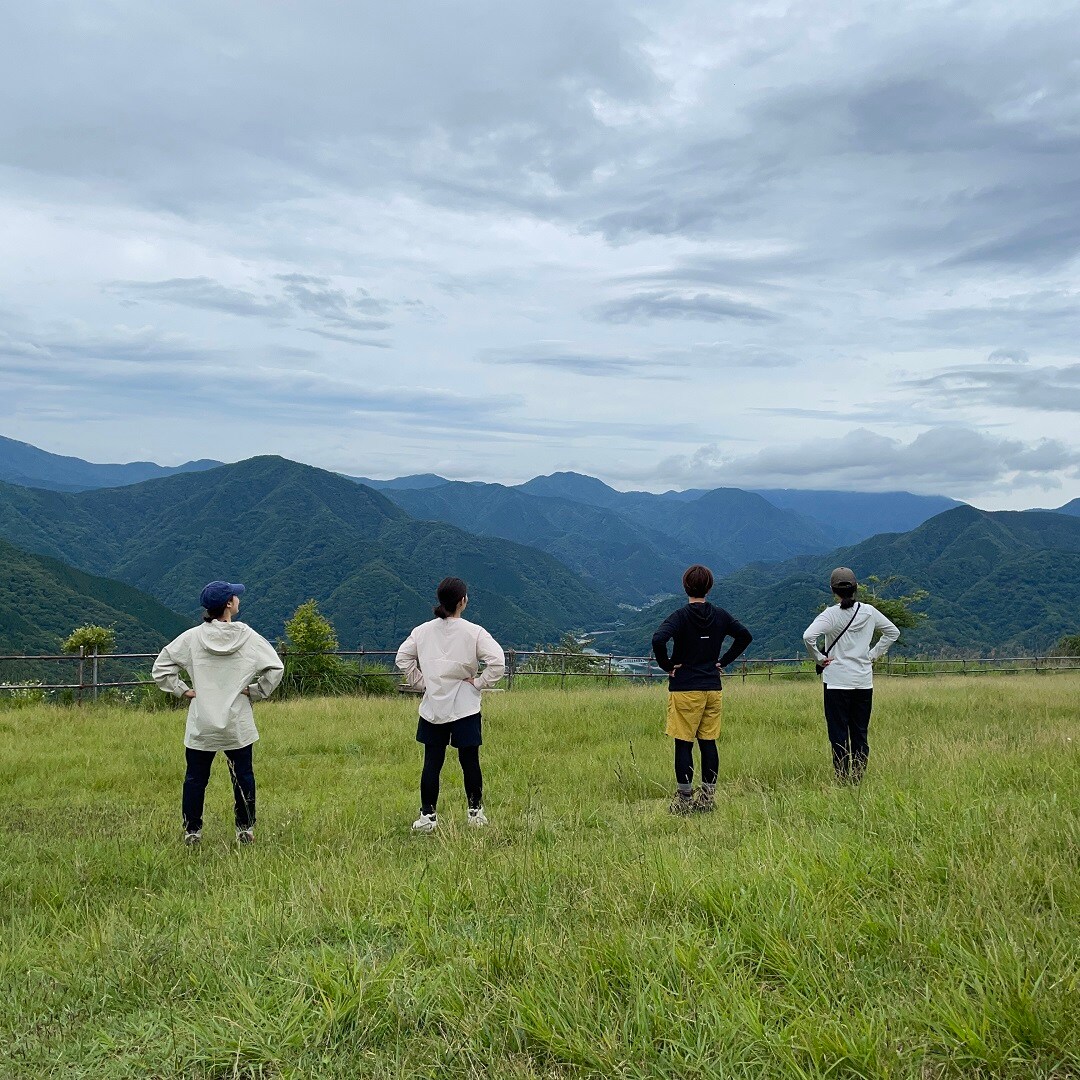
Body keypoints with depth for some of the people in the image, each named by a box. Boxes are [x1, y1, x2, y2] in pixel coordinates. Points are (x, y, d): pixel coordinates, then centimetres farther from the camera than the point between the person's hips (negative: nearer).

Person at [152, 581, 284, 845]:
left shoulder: (192, 637, -4)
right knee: (243, 776, 12)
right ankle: (245, 830, 16)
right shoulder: (248, 637, -6)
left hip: (201, 725, 1)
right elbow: (275, 668, -6)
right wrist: (255, 692, 3)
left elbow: (161, 666, -2)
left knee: (195, 778, 12)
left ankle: (192, 831, 16)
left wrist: (182, 690, 4)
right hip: (238, 725, -1)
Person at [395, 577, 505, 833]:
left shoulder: (423, 631, 1)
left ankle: (428, 815, 8)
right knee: (470, 761, 10)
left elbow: (402, 658, 5)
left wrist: (420, 682, 9)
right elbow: (497, 662, -18)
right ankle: (475, 811, 21)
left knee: (432, 763, 7)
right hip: (465, 708, -2)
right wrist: (479, 683, -6)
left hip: (432, 708, 3)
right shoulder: (474, 632, -10)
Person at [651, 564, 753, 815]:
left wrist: (666, 665, -11)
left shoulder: (680, 616, -10)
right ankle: (708, 796, 15)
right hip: (713, 688, 5)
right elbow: (745, 636, 12)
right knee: (708, 743, 10)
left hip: (685, 689, -5)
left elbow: (658, 639, -26)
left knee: (683, 745, 1)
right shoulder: (720, 616, 5)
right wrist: (723, 661, 13)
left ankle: (684, 799, 4)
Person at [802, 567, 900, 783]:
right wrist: (873, 654, 15)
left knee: (839, 734, 2)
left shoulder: (831, 614, -10)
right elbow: (893, 632, 16)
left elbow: (808, 636, -24)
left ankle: (843, 781, 2)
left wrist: (819, 658, -9)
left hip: (837, 682, -4)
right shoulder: (869, 611, 3)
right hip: (864, 682, 4)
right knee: (860, 733, 11)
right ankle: (858, 780, 14)